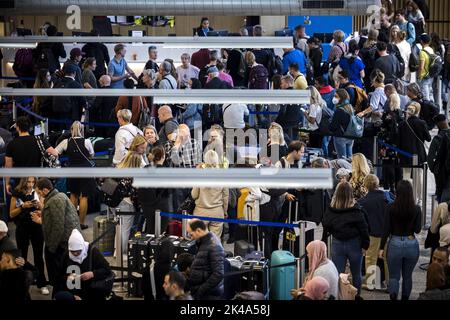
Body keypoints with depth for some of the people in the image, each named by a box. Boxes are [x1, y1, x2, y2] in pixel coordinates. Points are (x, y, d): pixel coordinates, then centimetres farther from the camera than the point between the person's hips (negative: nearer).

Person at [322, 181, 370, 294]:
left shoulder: (330, 210, -6)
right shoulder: (356, 210, -13)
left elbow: (326, 228, 2)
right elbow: (363, 229, -12)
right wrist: (365, 245, -3)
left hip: (337, 244, 1)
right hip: (354, 244, -1)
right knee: (356, 274, 14)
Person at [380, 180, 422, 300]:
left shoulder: (391, 208, -8)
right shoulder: (416, 209, -6)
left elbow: (387, 229, -6)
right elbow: (418, 229, -2)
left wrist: (382, 247, 1)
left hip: (395, 244, -1)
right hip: (411, 244, 1)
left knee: (394, 276, 7)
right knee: (407, 276, 17)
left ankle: (393, 296, -14)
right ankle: (405, 297, 24)